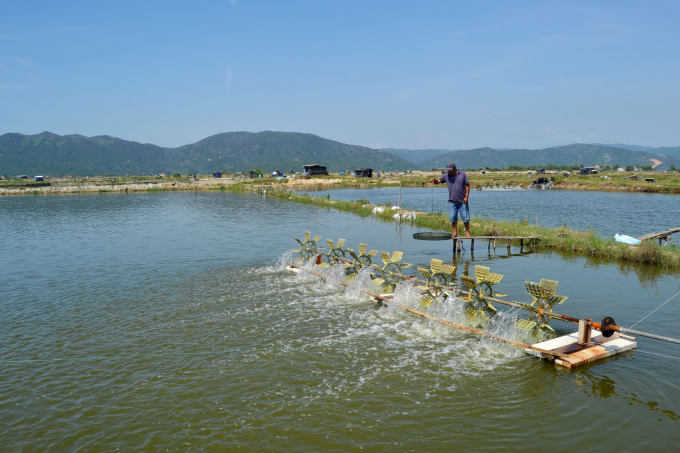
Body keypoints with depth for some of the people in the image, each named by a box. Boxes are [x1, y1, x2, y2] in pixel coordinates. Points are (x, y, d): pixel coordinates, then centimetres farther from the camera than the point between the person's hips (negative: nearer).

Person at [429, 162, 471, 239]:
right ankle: (455, 233, 11)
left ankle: (467, 232, 13)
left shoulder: (462, 174, -1)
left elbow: (467, 185, 1)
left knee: (465, 218, 1)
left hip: (462, 201, -2)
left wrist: (466, 197, -7)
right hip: (452, 201, 2)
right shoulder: (446, 176, 4)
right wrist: (433, 180, -23)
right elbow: (438, 181, 1)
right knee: (452, 218, 0)